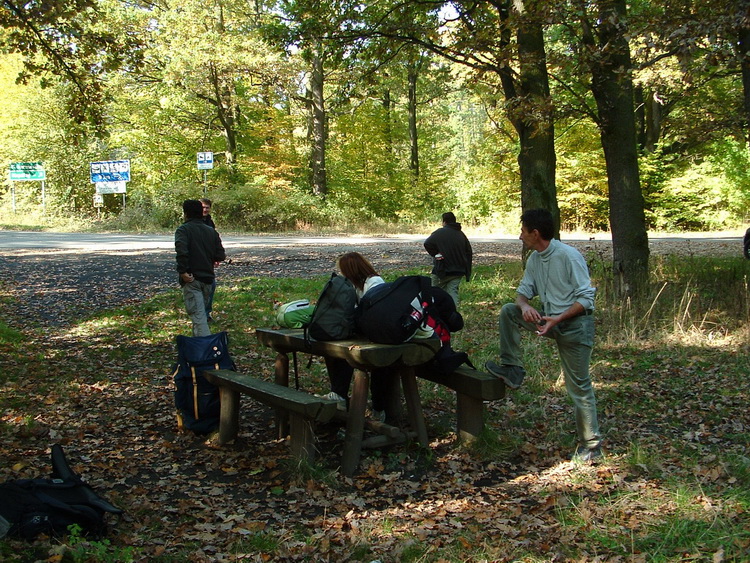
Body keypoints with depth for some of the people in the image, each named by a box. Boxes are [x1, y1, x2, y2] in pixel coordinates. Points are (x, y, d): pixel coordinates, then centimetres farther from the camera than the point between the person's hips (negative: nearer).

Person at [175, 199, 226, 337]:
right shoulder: (211, 231, 12)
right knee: (202, 312, 22)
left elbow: (181, 250, -25)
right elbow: (220, 256, 7)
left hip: (191, 279, -6)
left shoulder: (183, 229, -6)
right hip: (207, 279, 6)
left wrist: (182, 271, -19)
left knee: (198, 316, -12)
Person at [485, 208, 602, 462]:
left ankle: (590, 445, 12)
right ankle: (512, 369, 2)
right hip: (551, 320, 7)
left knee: (579, 386, -1)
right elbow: (523, 291, 9)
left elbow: (586, 299, -19)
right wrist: (525, 306, -16)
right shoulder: (534, 260, 5)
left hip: (575, 325, -7)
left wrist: (556, 320, -26)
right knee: (508, 311, -6)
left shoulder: (569, 256, -19)